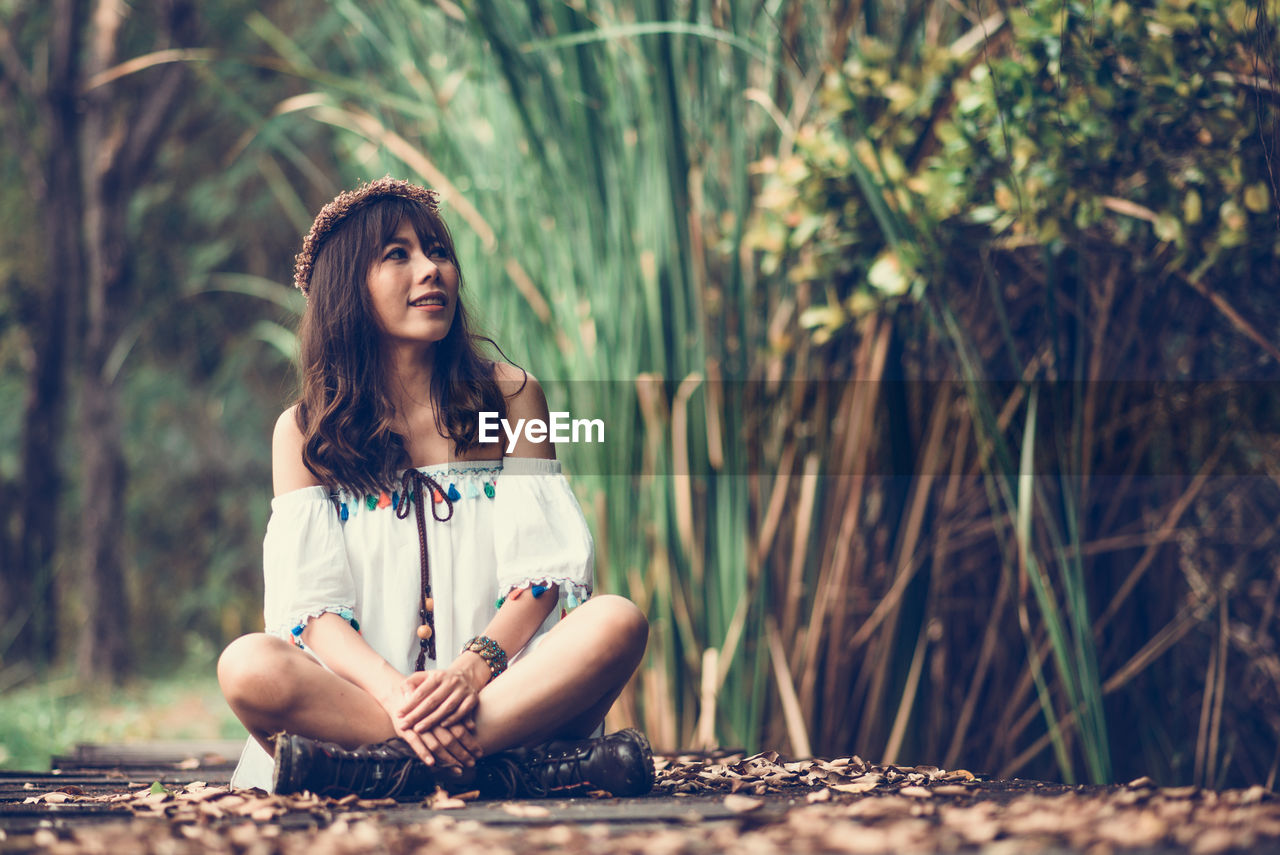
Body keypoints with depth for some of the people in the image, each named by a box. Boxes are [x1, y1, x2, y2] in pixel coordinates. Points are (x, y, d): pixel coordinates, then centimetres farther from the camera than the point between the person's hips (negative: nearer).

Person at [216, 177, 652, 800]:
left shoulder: (509, 397, 11)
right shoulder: (305, 432, 10)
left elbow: (542, 572, 1)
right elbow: (313, 605, -3)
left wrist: (473, 668, -19)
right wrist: (392, 690, -24)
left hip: (500, 684, 1)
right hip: (364, 691, -1)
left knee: (617, 623, -28)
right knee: (249, 666, -31)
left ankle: (383, 769, -31)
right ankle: (528, 767, -34)